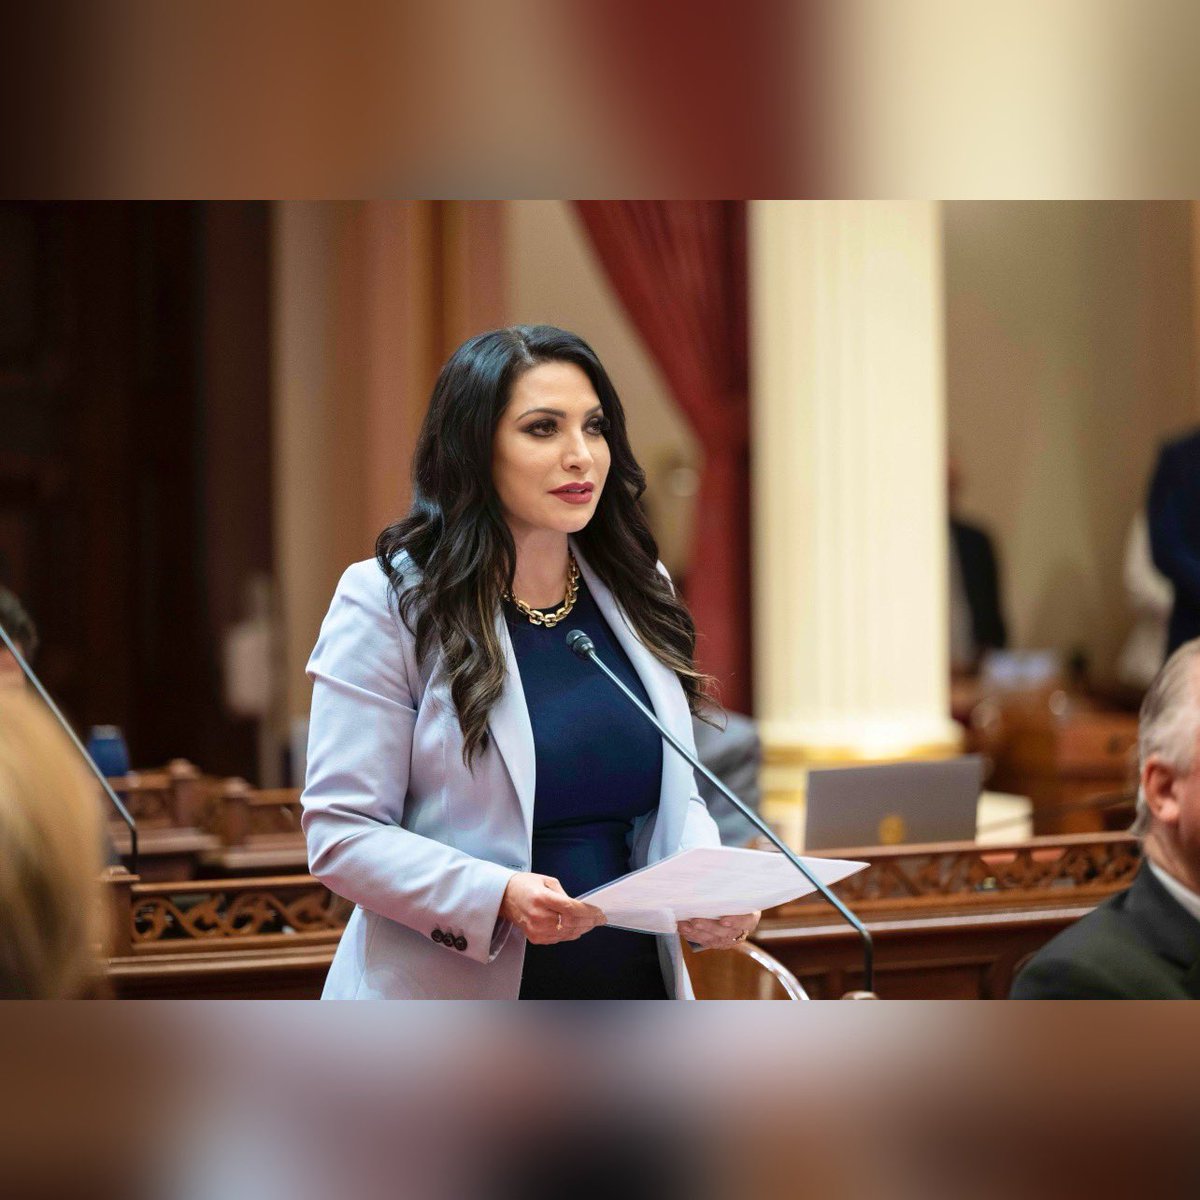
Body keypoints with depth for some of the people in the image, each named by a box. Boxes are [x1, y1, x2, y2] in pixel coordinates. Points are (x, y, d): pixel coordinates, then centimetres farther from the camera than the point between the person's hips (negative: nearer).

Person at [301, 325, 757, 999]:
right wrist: (496, 898, -29)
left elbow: (675, 798, 12)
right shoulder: (388, 603, -11)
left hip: (633, 989, 5)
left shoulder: (636, 593, 7)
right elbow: (342, 834, -14)